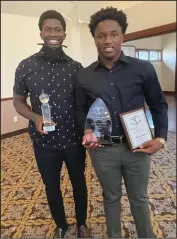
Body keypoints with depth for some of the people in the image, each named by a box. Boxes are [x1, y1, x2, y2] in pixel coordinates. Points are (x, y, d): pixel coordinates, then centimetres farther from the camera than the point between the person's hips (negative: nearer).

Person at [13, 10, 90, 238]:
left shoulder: (76, 67, -4)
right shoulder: (26, 66, -6)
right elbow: (18, 101, 3)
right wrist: (35, 117, -17)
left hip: (74, 140, 1)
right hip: (44, 143, 0)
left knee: (79, 184, 19)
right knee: (51, 187, 19)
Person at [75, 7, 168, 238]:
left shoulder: (144, 69, -7)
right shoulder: (84, 76, -2)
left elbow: (159, 105, 1)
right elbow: (81, 109, 9)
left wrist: (160, 138, -9)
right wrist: (87, 131, -8)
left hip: (137, 147, -1)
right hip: (102, 149, 1)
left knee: (139, 198, 20)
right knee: (111, 198, 22)